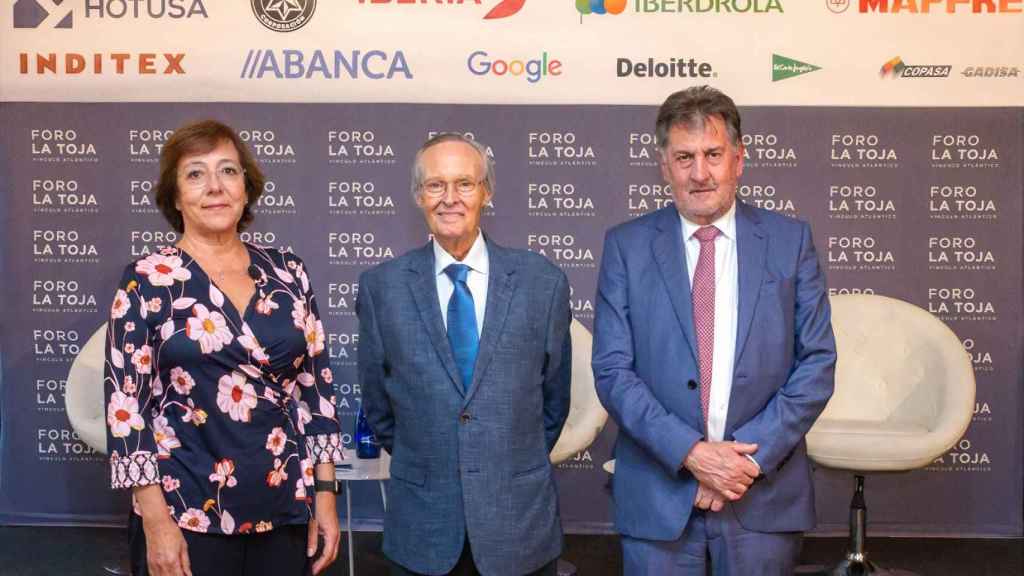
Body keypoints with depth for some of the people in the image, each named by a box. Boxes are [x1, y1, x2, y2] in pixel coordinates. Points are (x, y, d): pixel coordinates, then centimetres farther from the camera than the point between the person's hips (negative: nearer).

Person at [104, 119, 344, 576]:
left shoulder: (287, 273, 4)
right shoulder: (147, 281, -4)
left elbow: (316, 384, 6)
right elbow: (125, 402, -7)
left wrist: (325, 492, 3)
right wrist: (156, 521, -11)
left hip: (284, 512, 3)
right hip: (186, 516, -3)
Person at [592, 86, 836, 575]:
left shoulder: (790, 240, 1)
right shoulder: (626, 246, -1)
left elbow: (817, 362, -2)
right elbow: (612, 369, -6)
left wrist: (752, 455, -11)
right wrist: (690, 452, -15)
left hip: (765, 493, 1)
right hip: (657, 493, 0)